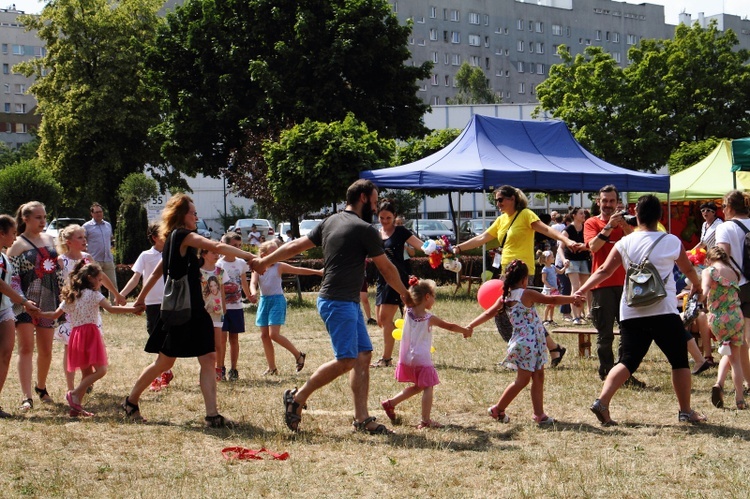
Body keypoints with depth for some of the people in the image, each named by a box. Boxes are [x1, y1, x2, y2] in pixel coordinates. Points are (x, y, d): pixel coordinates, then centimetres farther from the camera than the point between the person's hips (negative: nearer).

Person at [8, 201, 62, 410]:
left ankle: (41, 387, 32)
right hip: (26, 302, -5)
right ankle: (26, 397, -13)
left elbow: (57, 269, 18)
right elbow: (12, 277, -10)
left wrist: (62, 296, 15)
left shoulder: (49, 239, 12)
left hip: (48, 302, 5)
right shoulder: (17, 245, -6)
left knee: (46, 350, 10)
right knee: (26, 348, -9)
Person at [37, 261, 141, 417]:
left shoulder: (70, 297, 16)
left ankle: (76, 406, 8)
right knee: (101, 370, -8)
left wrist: (38, 313, 33)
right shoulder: (93, 294, -2)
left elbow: (55, 315, 18)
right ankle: (75, 394, -18)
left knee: (87, 373, 14)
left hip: (76, 335, 8)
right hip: (90, 333, -8)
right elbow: (111, 309, -14)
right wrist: (133, 309, -17)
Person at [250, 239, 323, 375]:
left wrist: (317, 272, -5)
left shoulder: (279, 267, -1)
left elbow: (298, 270, -1)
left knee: (274, 334, -15)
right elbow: (253, 283, -9)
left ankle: (298, 355, 2)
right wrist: (253, 292, -32)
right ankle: (272, 368, 14)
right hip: (264, 301, 4)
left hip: (277, 300, -4)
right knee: (264, 335, 5)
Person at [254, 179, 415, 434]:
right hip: (338, 302, -9)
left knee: (363, 355, 6)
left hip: (349, 303, 9)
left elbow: (296, 245, 17)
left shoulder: (330, 222, 13)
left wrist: (265, 261, 29)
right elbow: (386, 268, -1)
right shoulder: (364, 229, -10)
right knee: (346, 360, -10)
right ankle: (297, 398, -1)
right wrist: (405, 294, 14)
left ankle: (362, 418, 4)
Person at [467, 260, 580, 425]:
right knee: (522, 380, 1)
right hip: (528, 342, -8)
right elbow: (552, 300, -6)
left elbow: (489, 313, 9)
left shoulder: (505, 298, 6)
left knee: (538, 377, 10)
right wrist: (573, 298, 6)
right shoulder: (527, 294, -12)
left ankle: (539, 414, 11)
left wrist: (471, 326, 18)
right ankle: (498, 409, 9)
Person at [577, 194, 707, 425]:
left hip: (631, 313, 3)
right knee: (680, 361, 10)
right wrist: (697, 286, 36)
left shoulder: (624, 244, 6)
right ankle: (686, 412, 12)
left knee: (628, 361, 8)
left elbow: (604, 271, 2)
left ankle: (602, 401, -9)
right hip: (663, 312, -3)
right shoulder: (672, 242, 2)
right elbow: (688, 269, 17)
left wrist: (581, 290, 7)